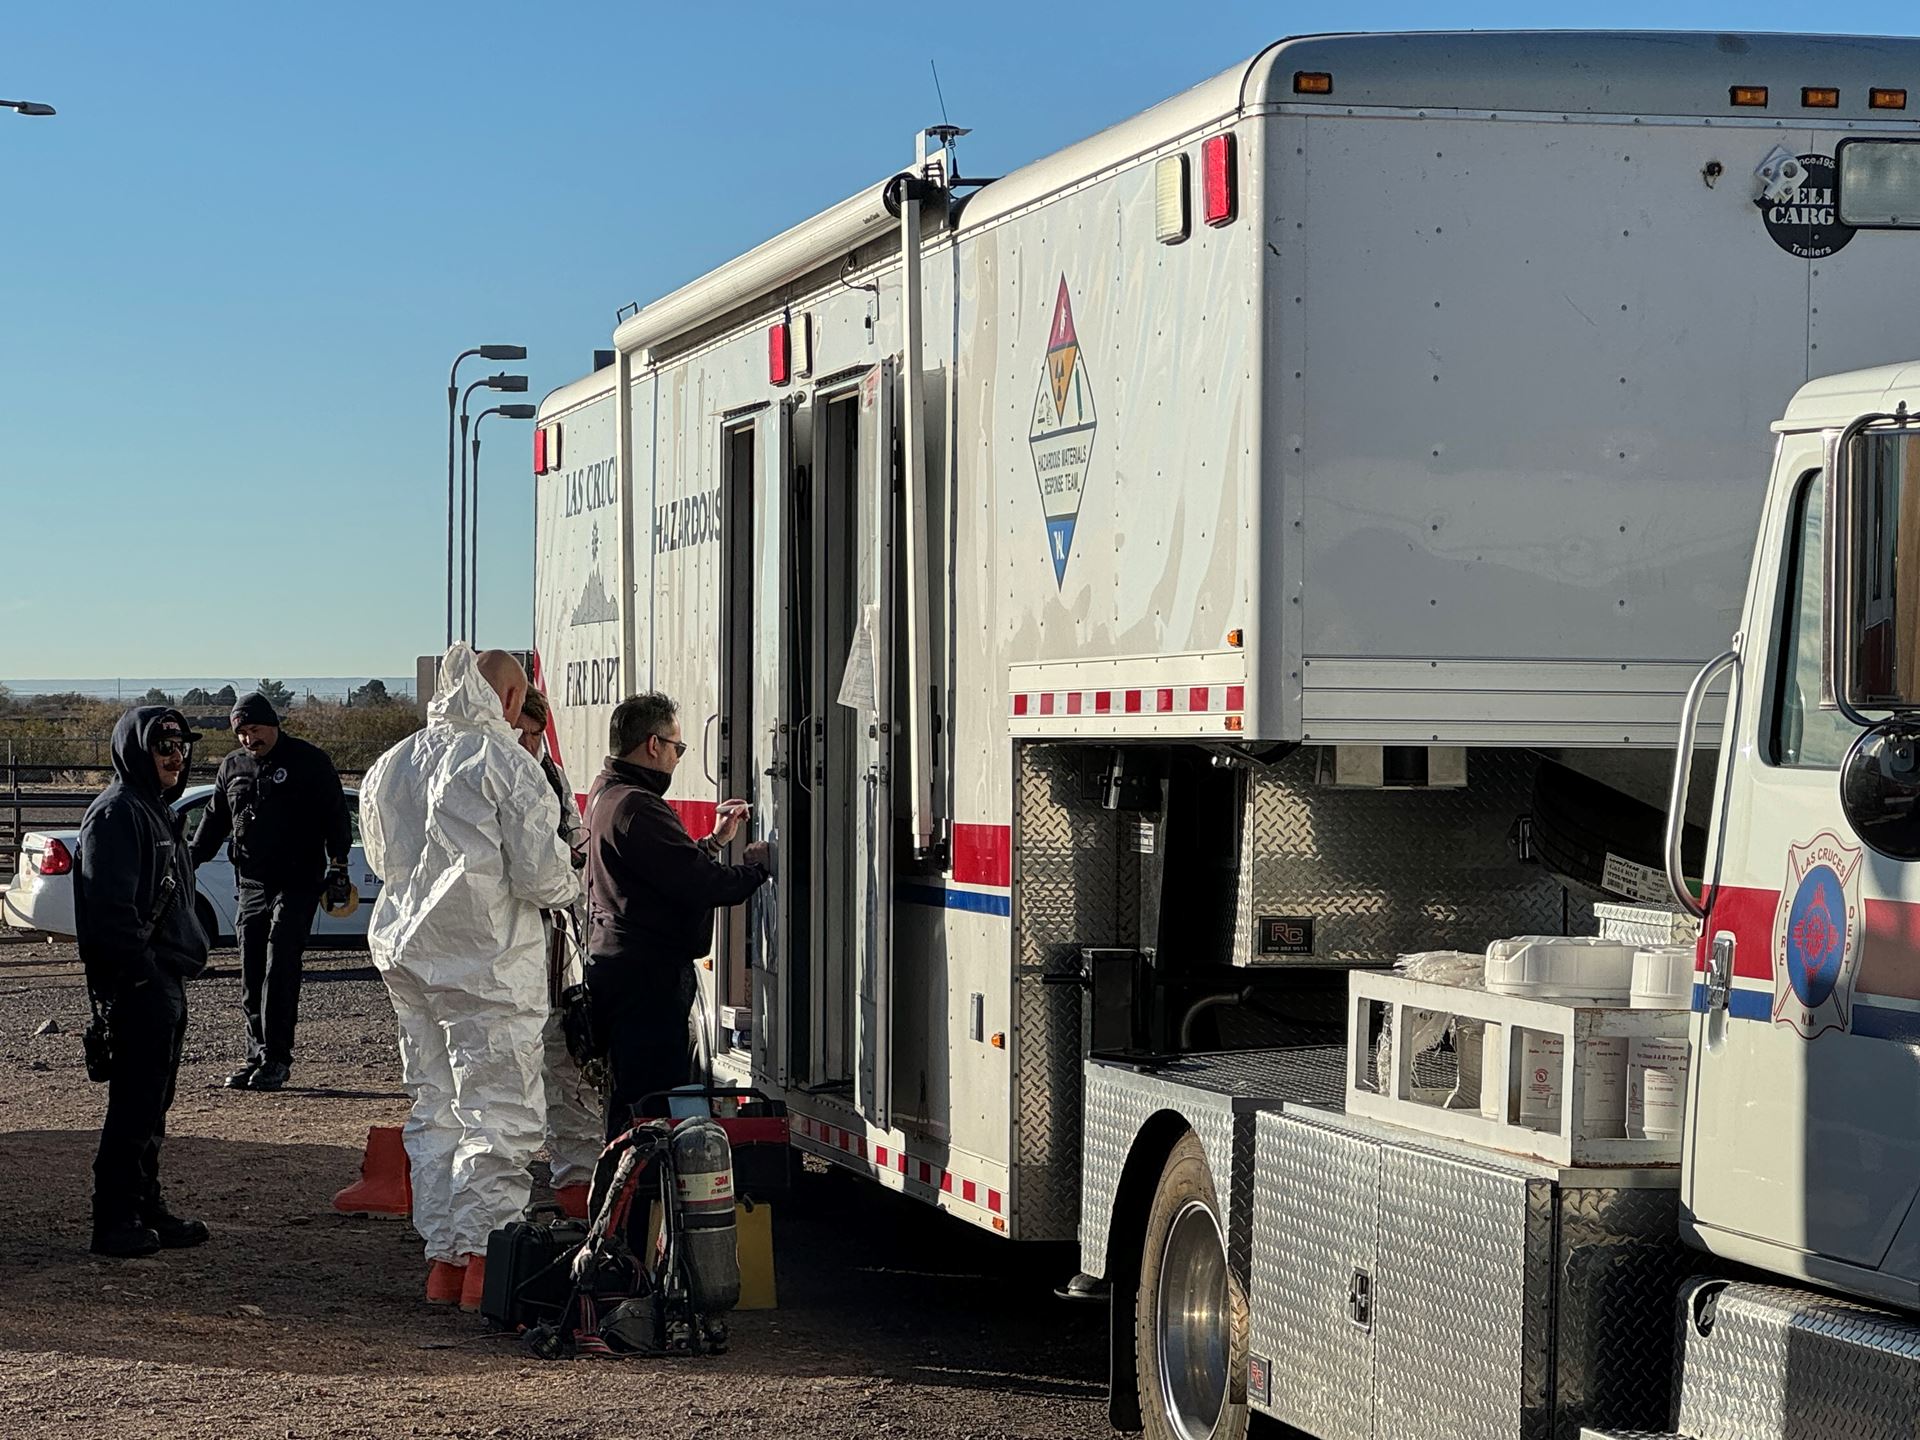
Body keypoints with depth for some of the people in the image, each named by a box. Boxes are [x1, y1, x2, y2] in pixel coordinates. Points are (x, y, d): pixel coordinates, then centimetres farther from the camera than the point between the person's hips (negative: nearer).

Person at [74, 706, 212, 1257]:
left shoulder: (157, 810, 20)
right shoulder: (117, 813, -13)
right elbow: (112, 908, -21)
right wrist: (141, 975, -23)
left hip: (166, 984, 10)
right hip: (137, 986, -10)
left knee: (150, 1108, 15)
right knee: (135, 1108, -8)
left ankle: (146, 1209, 22)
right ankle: (115, 1222, -4)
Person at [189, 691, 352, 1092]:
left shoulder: (308, 761, -1)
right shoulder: (232, 766, 15)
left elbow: (335, 816, -1)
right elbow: (214, 820, 24)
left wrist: (338, 867, -9)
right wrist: (189, 863, 18)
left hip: (297, 883, -6)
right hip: (251, 885, 6)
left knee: (280, 969, -12)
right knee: (252, 973, 4)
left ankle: (276, 1058, -11)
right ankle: (258, 1056, 10)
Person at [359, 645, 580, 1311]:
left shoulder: (391, 765, 10)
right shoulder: (505, 763, -13)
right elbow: (540, 875, -15)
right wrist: (568, 884, 6)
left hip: (408, 957, 7)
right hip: (488, 964, -7)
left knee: (435, 1108, 14)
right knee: (502, 1115, -2)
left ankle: (442, 1261, 16)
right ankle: (483, 1259, -6)